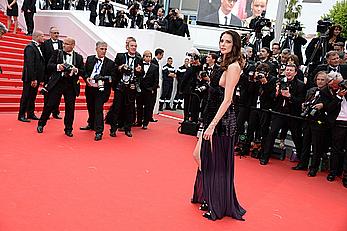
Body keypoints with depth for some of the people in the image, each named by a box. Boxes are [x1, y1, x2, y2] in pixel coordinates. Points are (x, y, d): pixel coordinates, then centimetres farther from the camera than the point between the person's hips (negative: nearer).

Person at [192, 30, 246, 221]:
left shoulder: (233, 66, -14)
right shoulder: (224, 64, 13)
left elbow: (227, 100, -20)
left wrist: (212, 125, -23)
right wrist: (208, 123, 14)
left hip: (222, 119, -9)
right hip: (213, 116, 9)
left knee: (218, 163, 3)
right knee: (207, 159, 17)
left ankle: (220, 207, 20)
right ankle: (210, 199, 35)